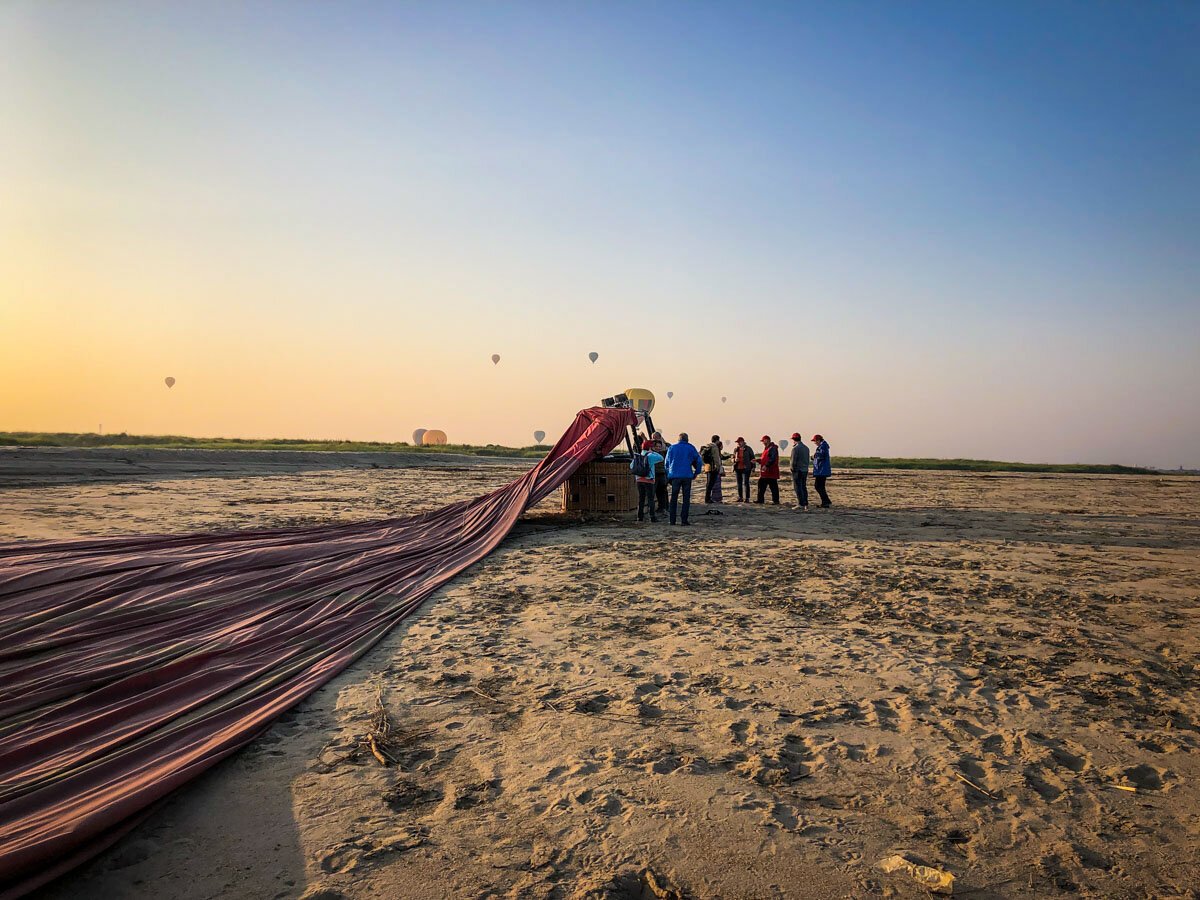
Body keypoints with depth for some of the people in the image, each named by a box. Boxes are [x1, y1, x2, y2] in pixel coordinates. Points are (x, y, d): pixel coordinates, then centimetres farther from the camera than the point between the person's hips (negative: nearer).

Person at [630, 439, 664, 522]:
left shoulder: (637, 456, 8)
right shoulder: (650, 456, -9)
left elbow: (631, 466, 12)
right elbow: (661, 458, -1)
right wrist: (653, 452, 8)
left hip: (639, 480, 5)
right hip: (648, 480, -5)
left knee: (641, 498, 9)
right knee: (650, 499, -1)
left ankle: (640, 516, 7)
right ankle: (652, 517, -5)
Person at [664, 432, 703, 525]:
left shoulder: (672, 447, 6)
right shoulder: (691, 448, 4)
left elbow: (667, 462, 10)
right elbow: (698, 461, 4)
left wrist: (669, 474, 18)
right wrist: (696, 473, 15)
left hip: (675, 476, 1)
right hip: (687, 476, -1)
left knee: (674, 498, 9)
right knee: (686, 498, 4)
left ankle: (672, 520, 7)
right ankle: (683, 520, -1)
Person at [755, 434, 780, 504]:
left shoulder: (773, 448, -13)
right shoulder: (766, 448, 19)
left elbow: (773, 459, -24)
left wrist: (766, 466, -29)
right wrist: (757, 461, 12)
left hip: (771, 472, -10)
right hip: (764, 472, 10)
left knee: (773, 486, -4)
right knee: (761, 485, 12)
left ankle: (776, 500, 1)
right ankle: (760, 499, 19)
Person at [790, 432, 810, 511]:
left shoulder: (795, 448, -13)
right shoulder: (806, 447, 11)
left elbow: (793, 461, -16)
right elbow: (807, 460, 15)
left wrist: (793, 469, -6)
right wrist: (806, 468, 17)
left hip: (797, 471, -7)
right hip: (805, 470, 8)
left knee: (798, 488, -4)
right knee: (803, 487, 13)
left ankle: (801, 505, -6)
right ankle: (806, 505, 15)